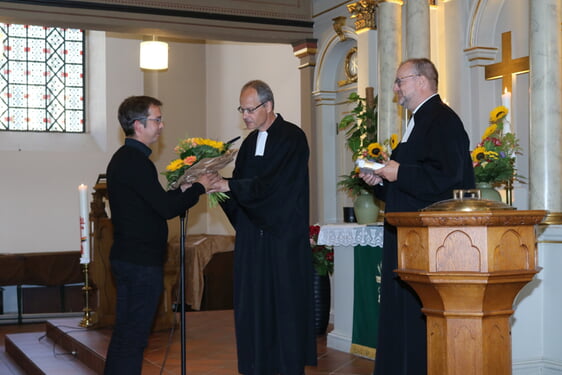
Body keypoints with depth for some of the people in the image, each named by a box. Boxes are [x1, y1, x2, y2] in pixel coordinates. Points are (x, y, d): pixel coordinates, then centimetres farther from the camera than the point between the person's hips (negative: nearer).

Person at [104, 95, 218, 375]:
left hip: (126, 257, 10)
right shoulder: (136, 161, -17)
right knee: (134, 337, -5)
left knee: (124, 333, 14)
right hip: (142, 262, -10)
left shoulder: (122, 158, 15)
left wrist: (182, 189, 11)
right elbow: (166, 209, -20)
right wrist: (199, 187, -7)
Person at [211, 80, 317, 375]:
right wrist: (215, 184, -6)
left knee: (286, 304, -1)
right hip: (253, 237, 7)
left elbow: (273, 184, -17)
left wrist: (229, 185, -19)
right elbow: (238, 186, 14)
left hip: (285, 237, -7)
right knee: (252, 306, 5)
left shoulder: (292, 137, -7)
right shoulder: (250, 142, 16)